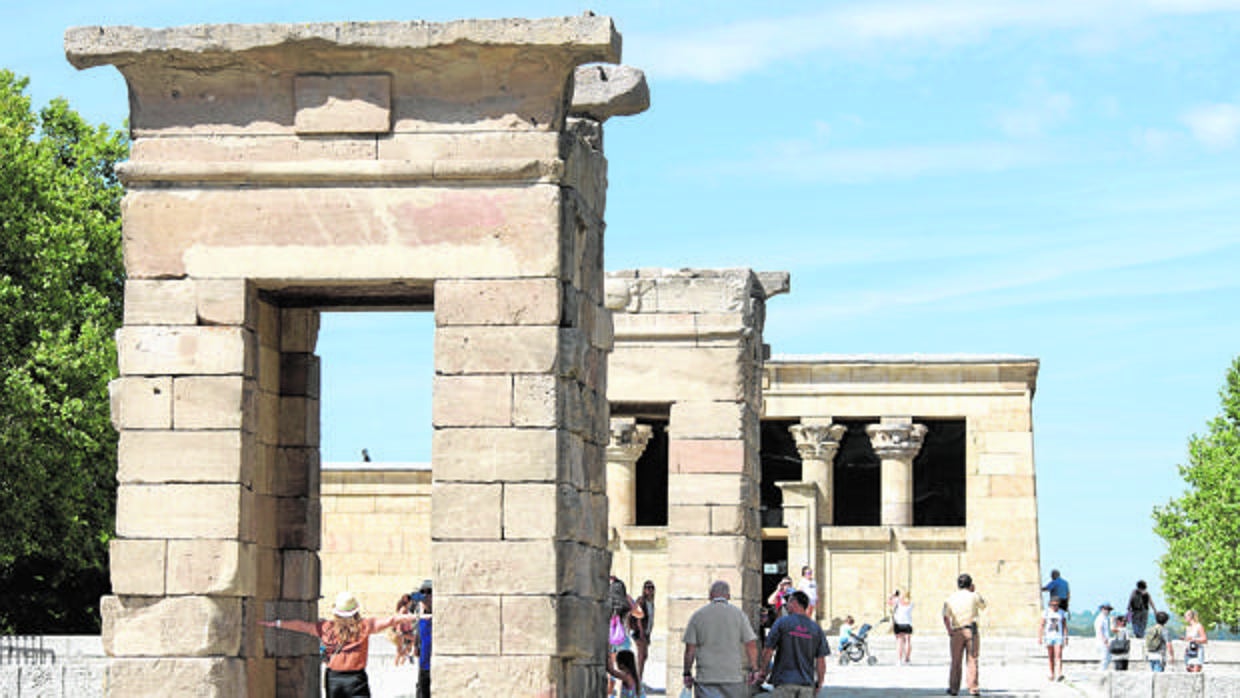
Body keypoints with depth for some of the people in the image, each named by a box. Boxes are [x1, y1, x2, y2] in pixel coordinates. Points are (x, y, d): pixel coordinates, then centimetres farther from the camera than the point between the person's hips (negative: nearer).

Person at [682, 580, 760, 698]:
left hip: (705, 678, 0)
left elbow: (690, 649, 0)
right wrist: (754, 670, 6)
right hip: (734, 677, 0)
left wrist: (687, 674, 8)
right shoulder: (738, 614, 2)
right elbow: (751, 644, -2)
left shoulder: (697, 616, 3)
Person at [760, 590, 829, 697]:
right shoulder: (817, 628, 5)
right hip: (806, 682, 3)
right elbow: (821, 661, 3)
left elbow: (768, 651, -4)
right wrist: (819, 683, 13)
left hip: (784, 681, -3)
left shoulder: (782, 623, -3)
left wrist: (764, 671, 12)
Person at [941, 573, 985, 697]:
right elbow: (983, 605, 20)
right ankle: (973, 688, -6)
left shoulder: (950, 599, 5)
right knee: (972, 660, 0)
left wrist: (949, 630, 1)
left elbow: (946, 617, -5)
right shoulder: (974, 596, 1)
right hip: (971, 630, -2)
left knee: (956, 662, 9)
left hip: (956, 632, 2)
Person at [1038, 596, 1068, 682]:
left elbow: (1065, 626, 3)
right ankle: (1052, 674, 14)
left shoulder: (1062, 613, 3)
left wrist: (1066, 638, -4)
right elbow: (1041, 626, 1)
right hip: (1048, 637, 1)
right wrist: (1039, 637, -4)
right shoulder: (1046, 613, 1)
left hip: (1059, 637, -1)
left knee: (1058, 656, -14)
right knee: (1051, 657, 5)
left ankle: (1059, 674, -25)